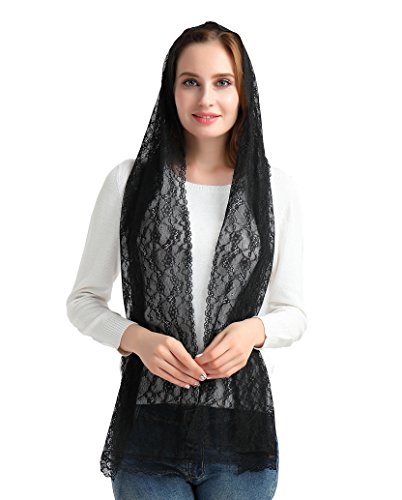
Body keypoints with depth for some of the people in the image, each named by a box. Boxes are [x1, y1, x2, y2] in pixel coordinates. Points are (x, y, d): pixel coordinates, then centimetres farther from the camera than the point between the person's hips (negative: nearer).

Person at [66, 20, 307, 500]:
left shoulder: (277, 189, 3)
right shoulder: (129, 181, 1)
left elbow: (292, 311, 10)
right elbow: (84, 299, 6)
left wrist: (255, 329, -11)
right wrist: (136, 338, -13)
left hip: (241, 429, 1)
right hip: (148, 426, -1)